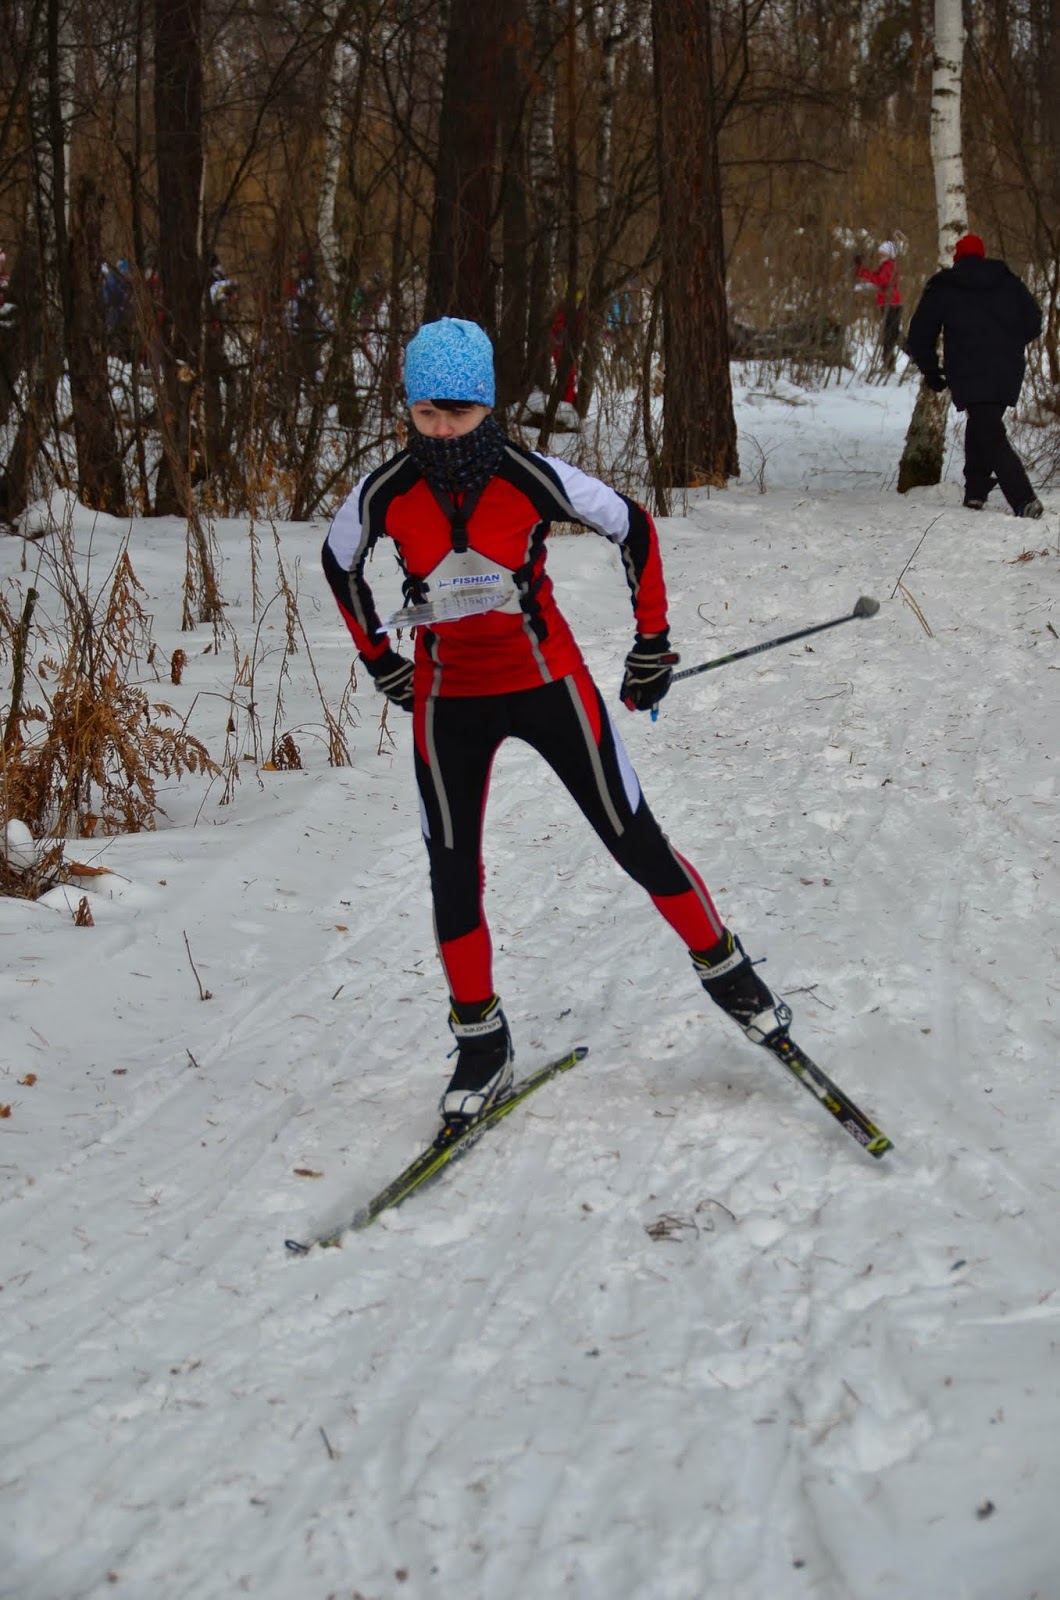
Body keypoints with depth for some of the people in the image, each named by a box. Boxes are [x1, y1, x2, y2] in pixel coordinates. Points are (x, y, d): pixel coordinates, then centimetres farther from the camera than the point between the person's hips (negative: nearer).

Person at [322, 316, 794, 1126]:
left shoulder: (532, 478, -19)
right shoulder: (386, 496, -14)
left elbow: (633, 527, -3)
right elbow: (340, 561, 9)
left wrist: (652, 641, 1)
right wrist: (379, 658, 13)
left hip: (547, 681, -2)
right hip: (448, 701, 2)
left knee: (635, 840, 2)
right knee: (453, 875, 5)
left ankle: (725, 969, 23)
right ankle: (482, 1047, 20)